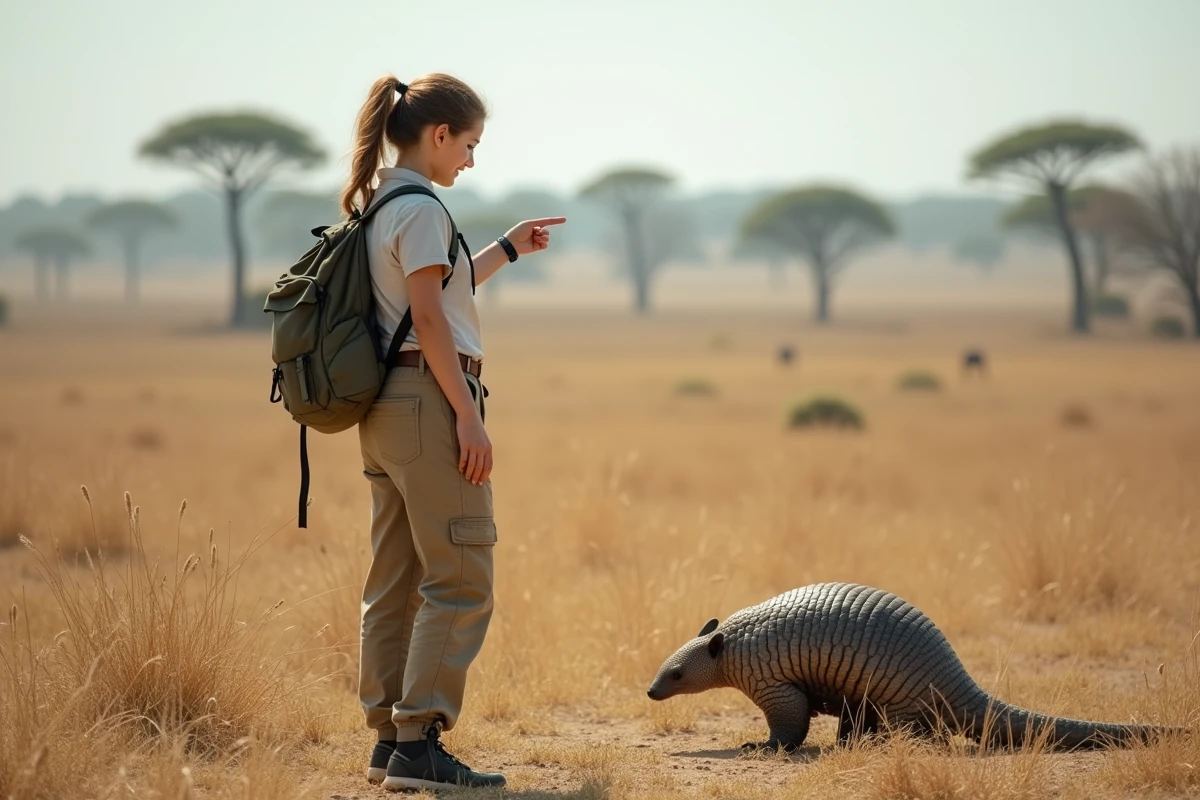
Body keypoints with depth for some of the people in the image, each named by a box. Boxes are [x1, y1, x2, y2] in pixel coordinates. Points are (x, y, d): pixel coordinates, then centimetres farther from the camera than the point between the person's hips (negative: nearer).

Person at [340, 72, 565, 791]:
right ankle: (419, 745, -12)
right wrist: (469, 415, -18)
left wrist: (509, 249, 31)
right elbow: (430, 318, -18)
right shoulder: (420, 207, -12)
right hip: (428, 398, -10)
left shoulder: (375, 202, 17)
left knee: (397, 582, 11)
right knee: (460, 580, -9)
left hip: (384, 408, 10)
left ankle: (390, 740, 14)